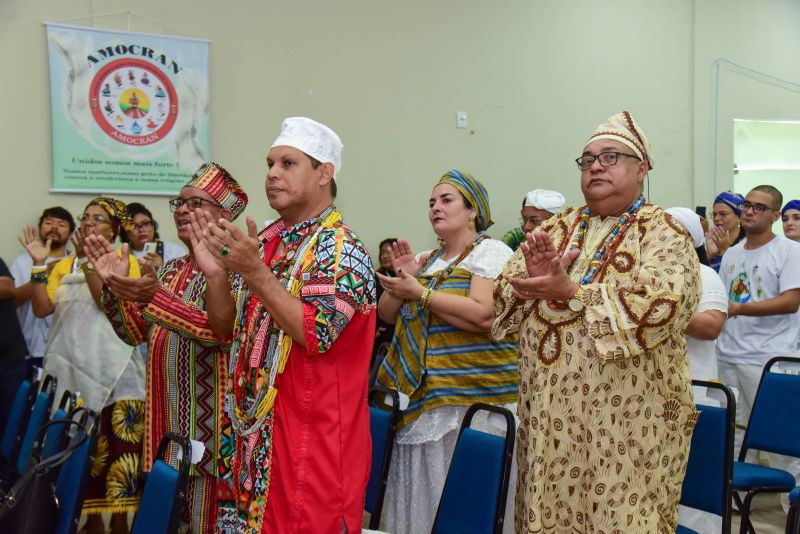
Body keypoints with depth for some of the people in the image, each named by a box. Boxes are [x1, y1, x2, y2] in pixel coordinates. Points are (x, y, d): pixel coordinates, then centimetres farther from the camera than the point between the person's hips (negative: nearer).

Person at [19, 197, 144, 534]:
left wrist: (88, 260, -15)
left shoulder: (124, 260, 4)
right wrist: (38, 264, -3)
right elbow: (42, 308, 4)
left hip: (113, 372, -4)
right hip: (71, 370, 4)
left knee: (115, 448, -6)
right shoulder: (64, 265, 16)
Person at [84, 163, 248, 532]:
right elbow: (136, 333, 12)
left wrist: (156, 299, -33)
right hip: (168, 421, 8)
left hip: (210, 421, -7)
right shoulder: (172, 269, 15)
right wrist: (115, 287, -3)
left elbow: (223, 331, -24)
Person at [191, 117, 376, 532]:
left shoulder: (341, 249, -12)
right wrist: (215, 274, -4)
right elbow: (230, 330, 13)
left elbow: (316, 335, -23)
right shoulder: (266, 241, 10)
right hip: (255, 430, 7)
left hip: (312, 437, -7)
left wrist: (254, 271, -24)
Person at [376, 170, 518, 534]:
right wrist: (403, 277, 0)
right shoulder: (427, 260, 17)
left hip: (471, 395, -7)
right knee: (416, 490, 9)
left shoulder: (490, 252, -4)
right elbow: (388, 315, 18)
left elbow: (483, 315, -19)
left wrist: (420, 292, -14)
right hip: (422, 394, 7)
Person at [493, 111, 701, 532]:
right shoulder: (558, 227, 13)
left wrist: (571, 292, -19)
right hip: (549, 415, 5)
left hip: (626, 420, -5)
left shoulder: (662, 233, -3)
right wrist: (536, 279, -13)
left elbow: (658, 309, -20)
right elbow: (505, 293, 9)